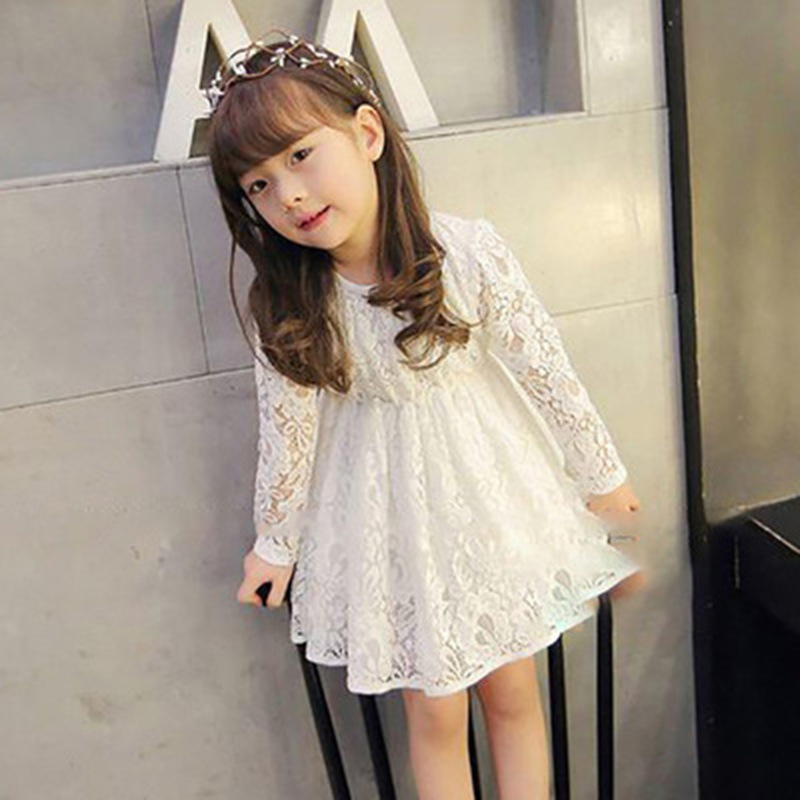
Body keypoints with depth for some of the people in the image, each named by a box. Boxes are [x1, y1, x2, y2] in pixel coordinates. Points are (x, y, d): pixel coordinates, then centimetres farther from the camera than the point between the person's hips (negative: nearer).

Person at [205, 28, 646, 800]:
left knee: (512, 696, 16)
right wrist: (275, 540, 7)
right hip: (390, 519, 1)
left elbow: (545, 368, -9)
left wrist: (602, 476, 1)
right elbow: (286, 431, -3)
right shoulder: (282, 308, -15)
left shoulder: (467, 250, -19)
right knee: (433, 713, 13)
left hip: (491, 495, 0)